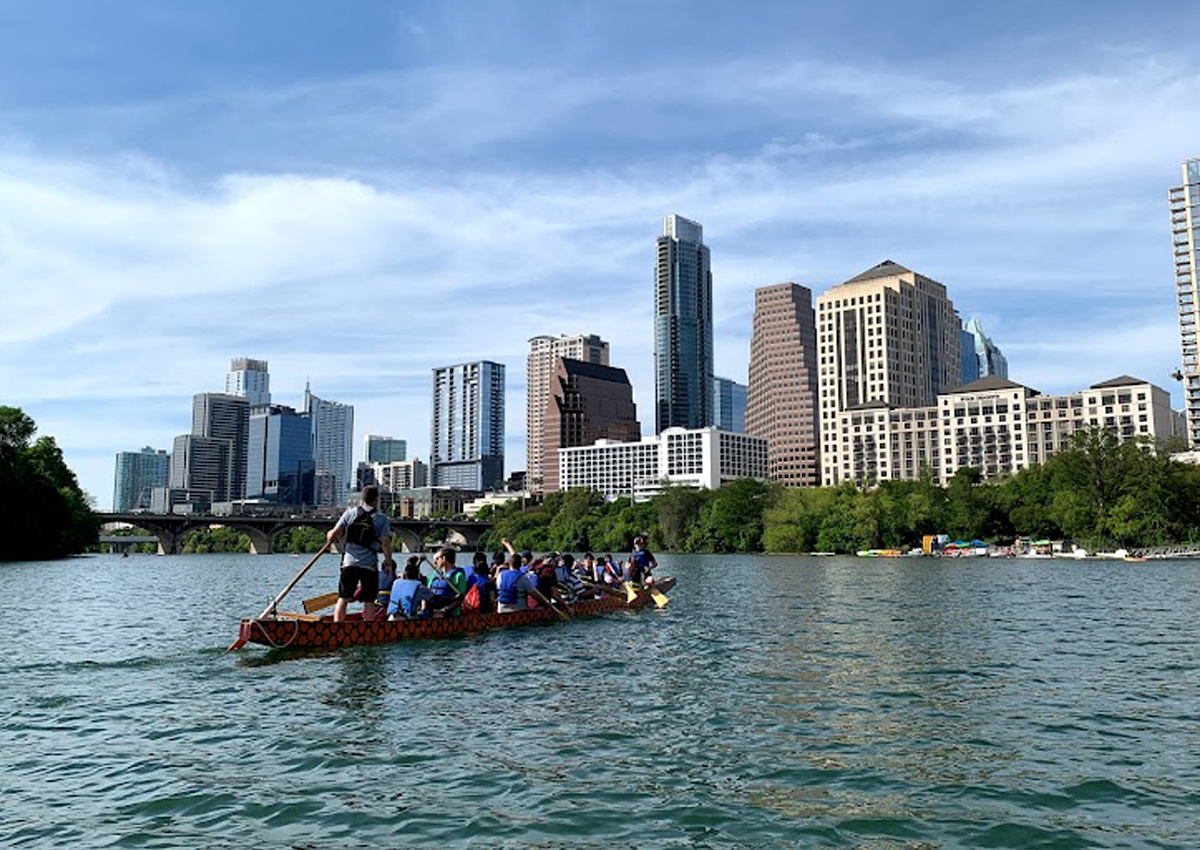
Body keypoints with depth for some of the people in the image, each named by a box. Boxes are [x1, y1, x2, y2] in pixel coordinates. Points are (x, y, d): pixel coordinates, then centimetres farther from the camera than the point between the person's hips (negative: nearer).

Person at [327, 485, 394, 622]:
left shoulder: (350, 513, 3)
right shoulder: (381, 518, -3)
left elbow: (333, 535, 0)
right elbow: (385, 543, -9)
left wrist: (331, 536, 24)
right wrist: (388, 561, 3)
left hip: (349, 562, 2)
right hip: (370, 565, -2)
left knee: (343, 599, 11)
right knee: (369, 601, 6)